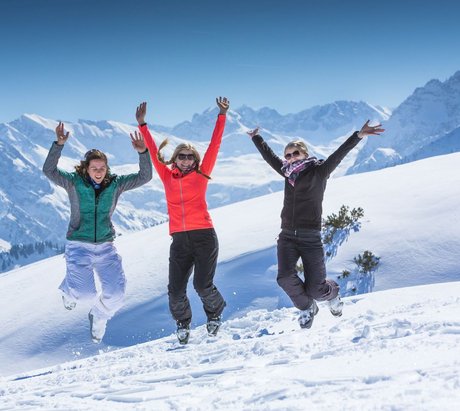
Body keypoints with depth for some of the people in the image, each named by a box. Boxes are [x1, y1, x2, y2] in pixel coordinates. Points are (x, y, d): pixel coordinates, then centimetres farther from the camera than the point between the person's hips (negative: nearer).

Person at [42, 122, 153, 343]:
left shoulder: (115, 183, 0)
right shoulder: (74, 182, -6)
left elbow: (145, 176, -3)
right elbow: (49, 170, -19)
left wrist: (143, 152, -19)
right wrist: (59, 144, -31)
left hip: (105, 247, 3)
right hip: (79, 246, -3)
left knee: (116, 291, -9)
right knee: (84, 292, -20)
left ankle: (99, 316, 25)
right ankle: (69, 290, 20)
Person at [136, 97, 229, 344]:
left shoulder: (201, 175, 6)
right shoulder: (167, 177, 11)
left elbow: (214, 146, 4)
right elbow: (153, 152, 14)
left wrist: (222, 116, 2)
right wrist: (142, 125, 14)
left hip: (204, 236, -2)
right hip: (180, 240, 2)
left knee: (203, 285, -11)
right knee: (175, 290, -2)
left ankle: (215, 314, 21)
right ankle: (182, 323, 26)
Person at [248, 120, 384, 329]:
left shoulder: (318, 171, -1)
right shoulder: (288, 173, 13)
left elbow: (338, 154, -14)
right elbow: (269, 155, 27)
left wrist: (358, 135, -27)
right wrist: (255, 138, 39)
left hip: (310, 239, -4)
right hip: (287, 237, 4)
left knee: (315, 289, -6)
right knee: (285, 278, -17)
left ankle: (331, 292, 33)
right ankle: (307, 308, 13)